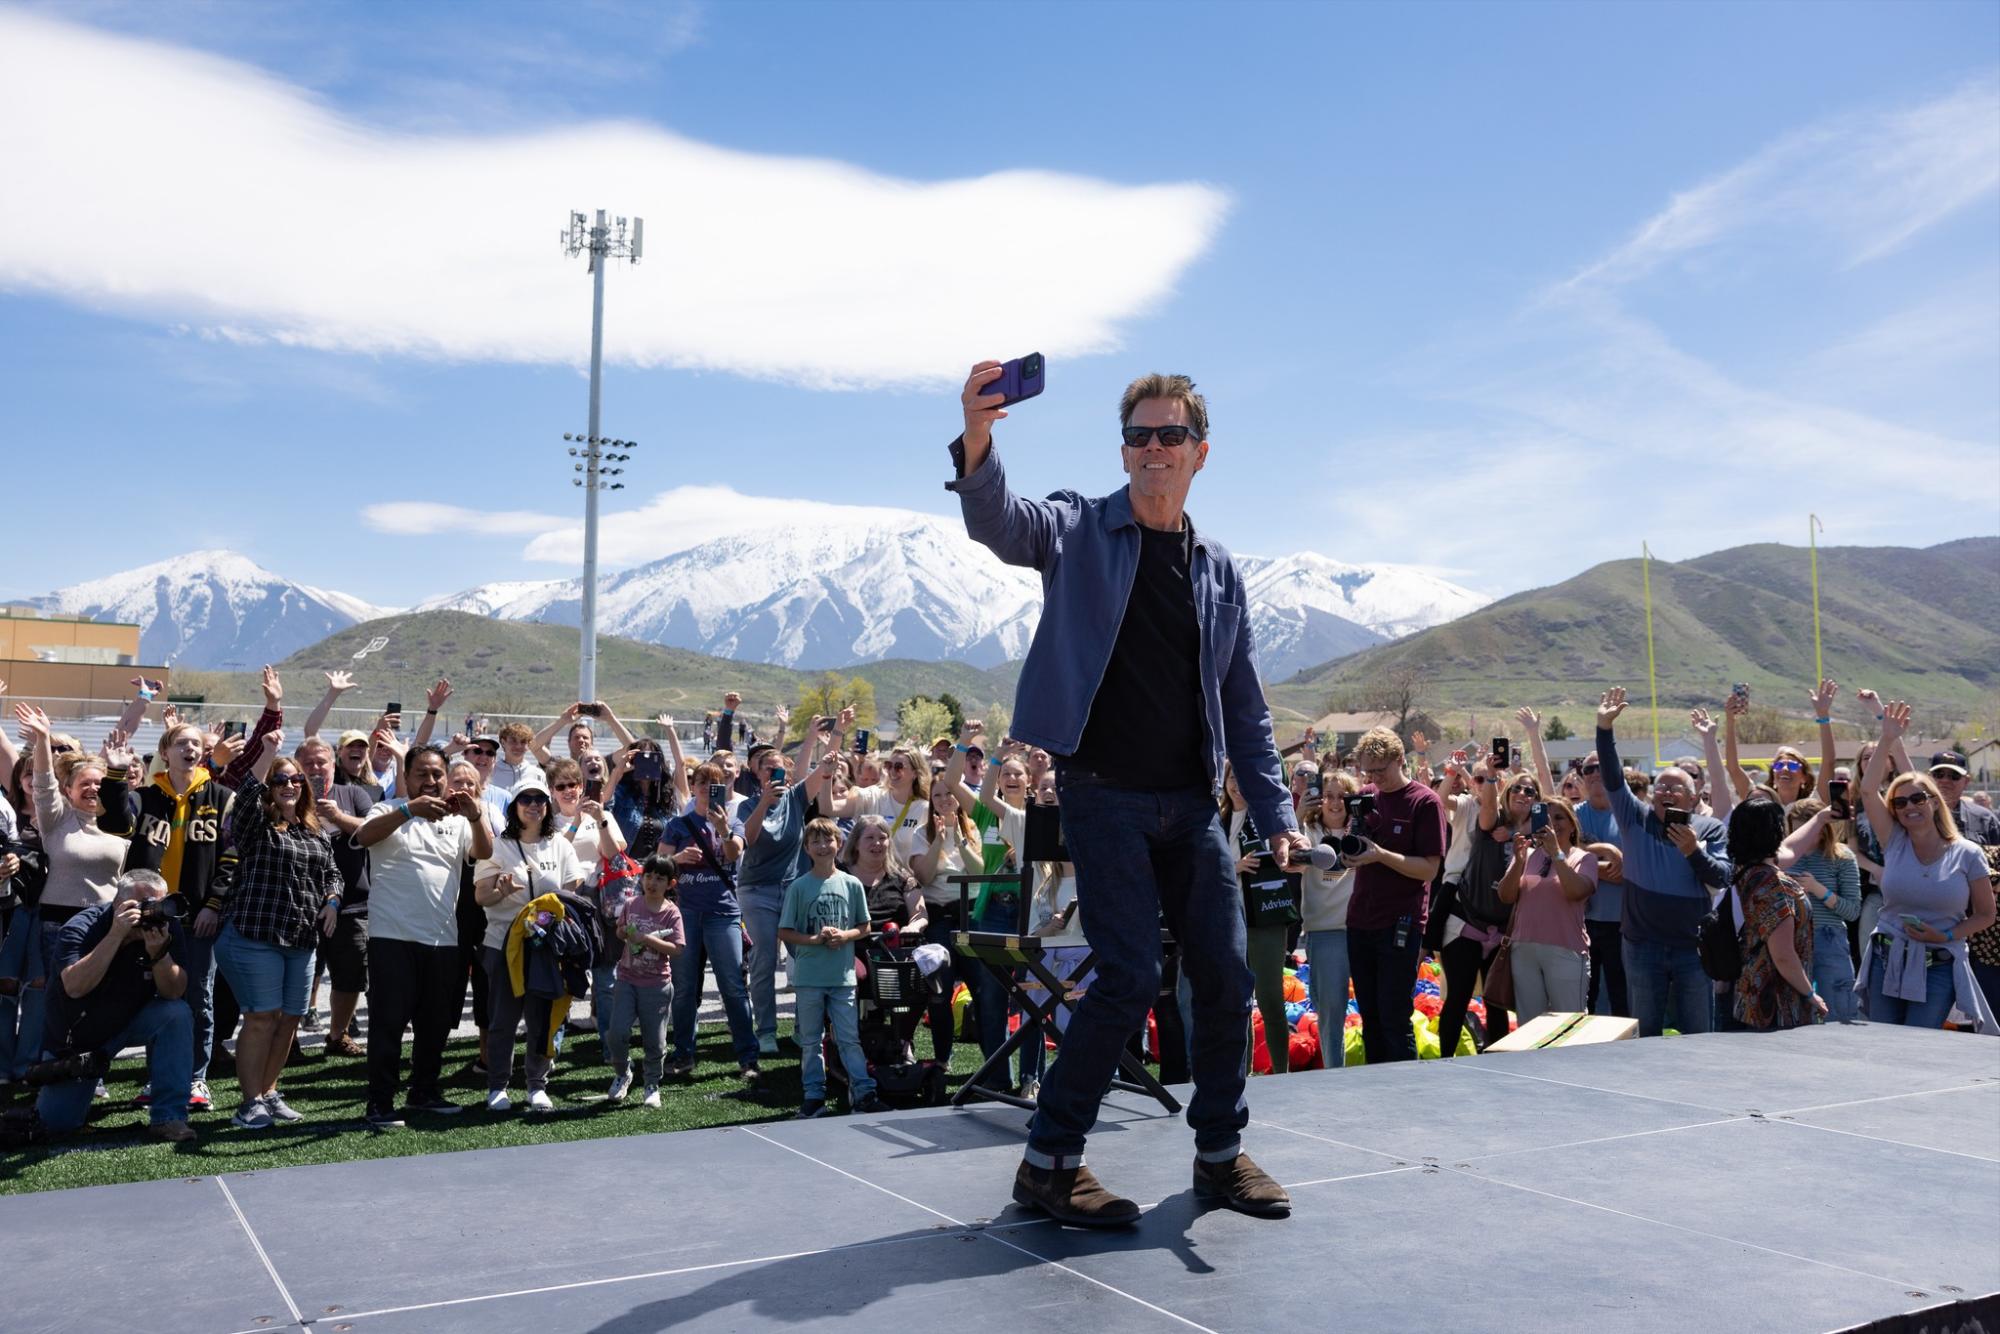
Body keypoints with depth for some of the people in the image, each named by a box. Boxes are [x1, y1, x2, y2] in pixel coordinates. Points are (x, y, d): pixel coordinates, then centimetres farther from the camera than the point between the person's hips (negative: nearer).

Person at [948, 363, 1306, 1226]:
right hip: (1104, 796, -5)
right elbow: (999, 523, -22)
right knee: (1130, 978, -10)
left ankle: (1221, 1154, 25)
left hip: (1191, 803, 5)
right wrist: (976, 441, -42)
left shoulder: (1219, 571, 12)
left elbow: (1245, 708, 14)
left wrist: (1275, 815, 7)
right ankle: (1049, 1161, 5)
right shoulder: (1081, 531, 0)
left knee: (1226, 978, 6)